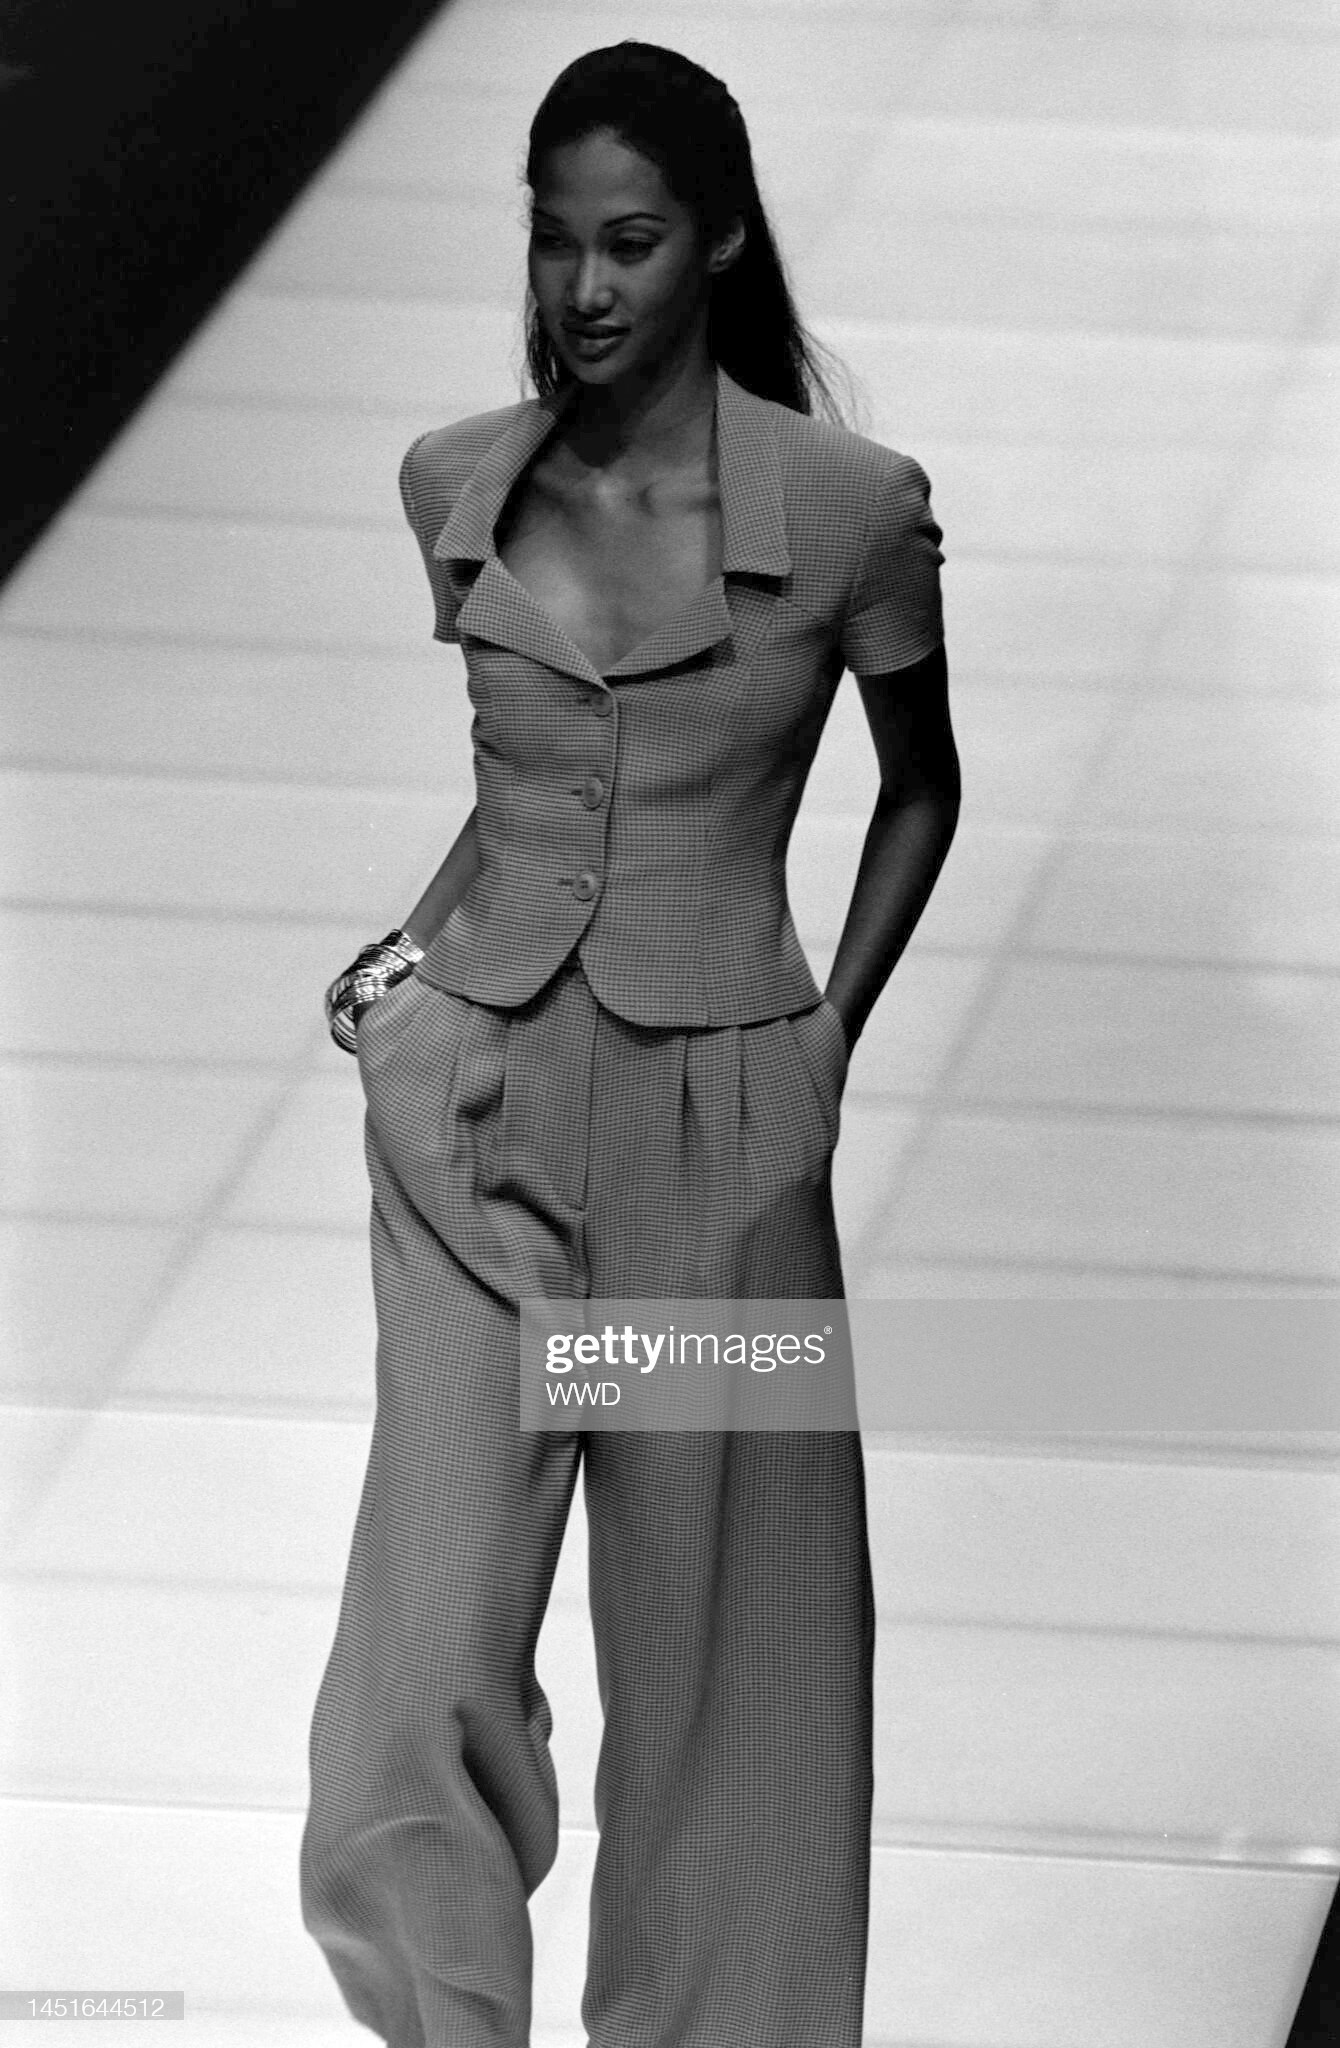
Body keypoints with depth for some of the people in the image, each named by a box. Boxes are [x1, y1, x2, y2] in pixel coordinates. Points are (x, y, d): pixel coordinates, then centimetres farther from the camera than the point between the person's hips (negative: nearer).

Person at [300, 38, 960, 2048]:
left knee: (708, 1644, 8)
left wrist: (828, 1038, 2)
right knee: (433, 1640, -8)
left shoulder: (849, 507, -8)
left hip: (717, 1133, -2)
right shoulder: (458, 488, 1)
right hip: (477, 1106, 2)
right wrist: (409, 959, 6)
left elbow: (921, 786, 8)